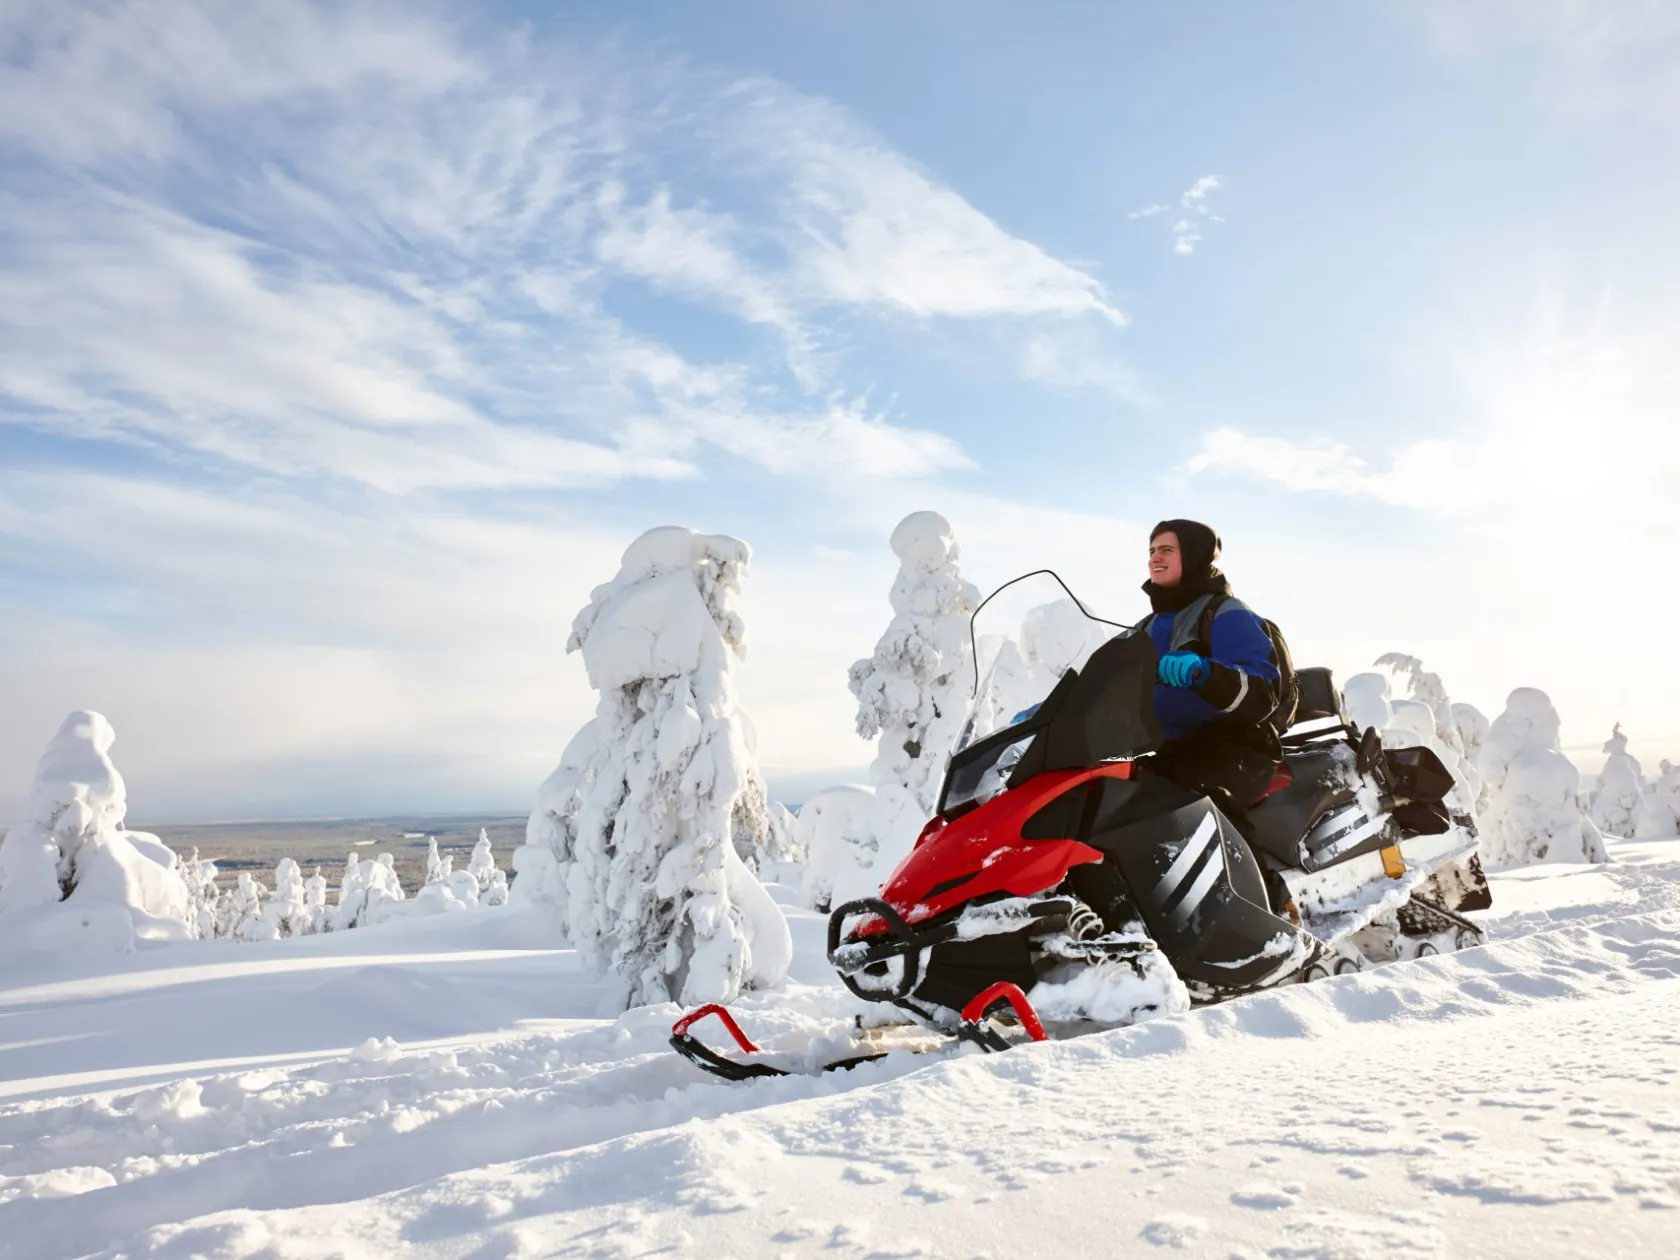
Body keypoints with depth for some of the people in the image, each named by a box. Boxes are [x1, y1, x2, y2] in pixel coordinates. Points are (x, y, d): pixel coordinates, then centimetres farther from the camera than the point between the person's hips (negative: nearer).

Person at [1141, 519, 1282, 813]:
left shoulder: (1226, 614, -2)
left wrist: (1204, 673, -36)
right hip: (1163, 753, 7)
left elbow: (1263, 694, -16)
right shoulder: (1151, 626, 21)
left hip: (1228, 753, -7)